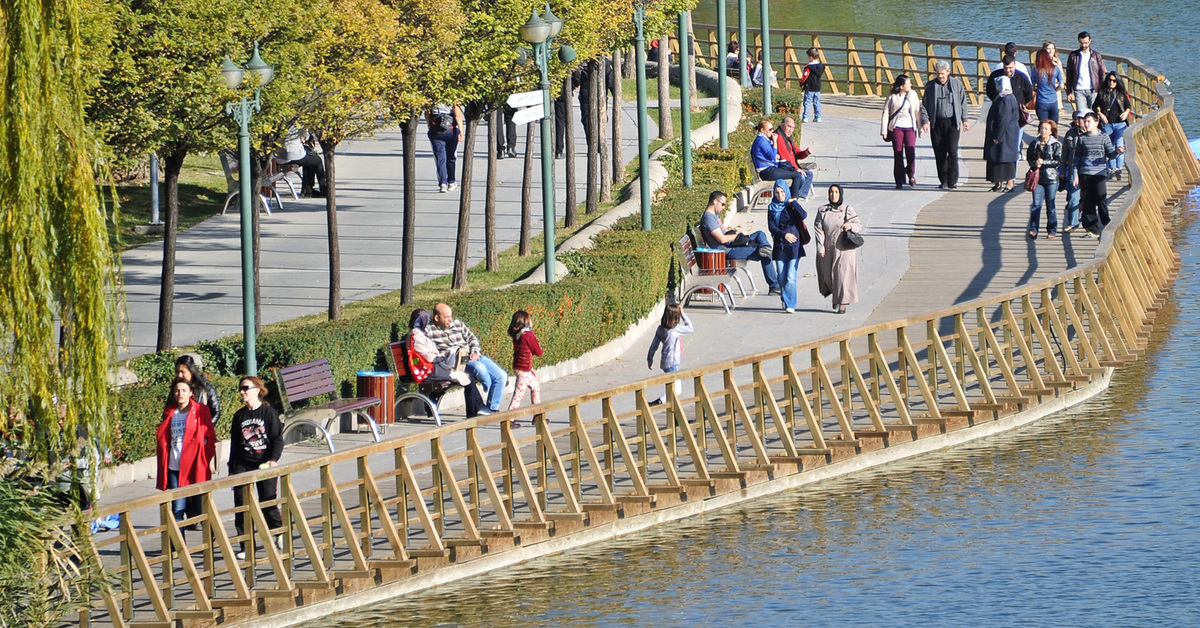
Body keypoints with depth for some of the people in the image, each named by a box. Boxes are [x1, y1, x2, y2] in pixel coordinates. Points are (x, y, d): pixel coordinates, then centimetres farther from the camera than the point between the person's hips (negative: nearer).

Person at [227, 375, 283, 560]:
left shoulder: (269, 412, -1)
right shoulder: (239, 416, 10)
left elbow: (278, 439, -2)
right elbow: (234, 444, 15)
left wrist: (273, 460, -15)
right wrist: (232, 469, 13)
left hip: (265, 464, -4)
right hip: (242, 466, 4)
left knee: (268, 503, -1)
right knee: (242, 506, -2)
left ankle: (280, 535, 24)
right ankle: (246, 546, 4)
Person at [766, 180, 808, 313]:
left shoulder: (791, 205, 2)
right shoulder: (772, 208, 9)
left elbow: (803, 215, -16)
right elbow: (771, 226, 3)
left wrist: (793, 202, -11)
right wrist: (784, 235, -10)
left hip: (793, 246, -3)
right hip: (779, 246, 3)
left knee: (790, 277, -11)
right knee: (781, 277, 4)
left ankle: (790, 305, -11)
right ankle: (785, 301, 21)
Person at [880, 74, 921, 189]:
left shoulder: (913, 95, 6)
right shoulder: (892, 97, -1)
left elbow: (917, 112, 11)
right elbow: (885, 114, 3)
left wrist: (920, 128, 9)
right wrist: (884, 131, -1)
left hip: (910, 127, 1)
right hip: (896, 127, -1)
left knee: (911, 151, -13)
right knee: (898, 154, -2)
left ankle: (911, 174, 13)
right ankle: (899, 181, 6)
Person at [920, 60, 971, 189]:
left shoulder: (956, 84, 5)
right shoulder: (930, 86, 6)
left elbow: (963, 103, 12)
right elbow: (924, 106, 8)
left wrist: (965, 119, 8)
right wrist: (925, 121, -3)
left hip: (952, 123, -2)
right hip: (936, 124, 2)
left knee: (952, 151, -11)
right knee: (939, 153, 2)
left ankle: (952, 181, -9)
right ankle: (943, 181, 10)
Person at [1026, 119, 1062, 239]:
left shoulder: (1056, 145, -1)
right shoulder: (1034, 144, 9)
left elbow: (1058, 161, -8)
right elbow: (1029, 158, 11)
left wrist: (1043, 162, -14)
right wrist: (1035, 163, -10)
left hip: (1051, 179, -2)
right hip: (1037, 178, 2)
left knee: (1050, 205, 5)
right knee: (1036, 204, -9)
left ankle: (1052, 230, 16)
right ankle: (1033, 230, -14)